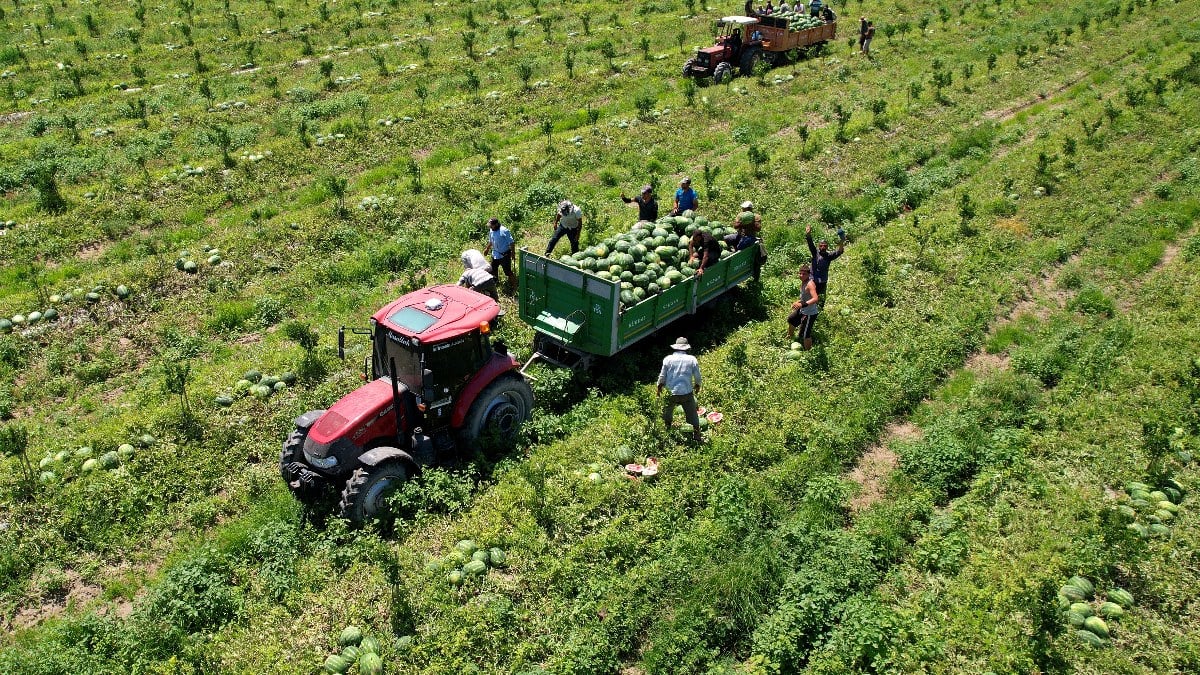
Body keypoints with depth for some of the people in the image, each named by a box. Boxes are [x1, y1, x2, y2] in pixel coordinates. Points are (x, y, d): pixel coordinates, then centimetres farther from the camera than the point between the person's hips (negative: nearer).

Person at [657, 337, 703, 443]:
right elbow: (697, 377, 4)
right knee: (693, 416, 11)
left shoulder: (668, 359, -3)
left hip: (671, 393, 0)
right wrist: (697, 386, 24)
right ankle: (697, 438, 15)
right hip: (687, 393, 0)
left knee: (667, 415, 21)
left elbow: (662, 376, 2)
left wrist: (659, 388, 19)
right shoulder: (692, 359, -3)